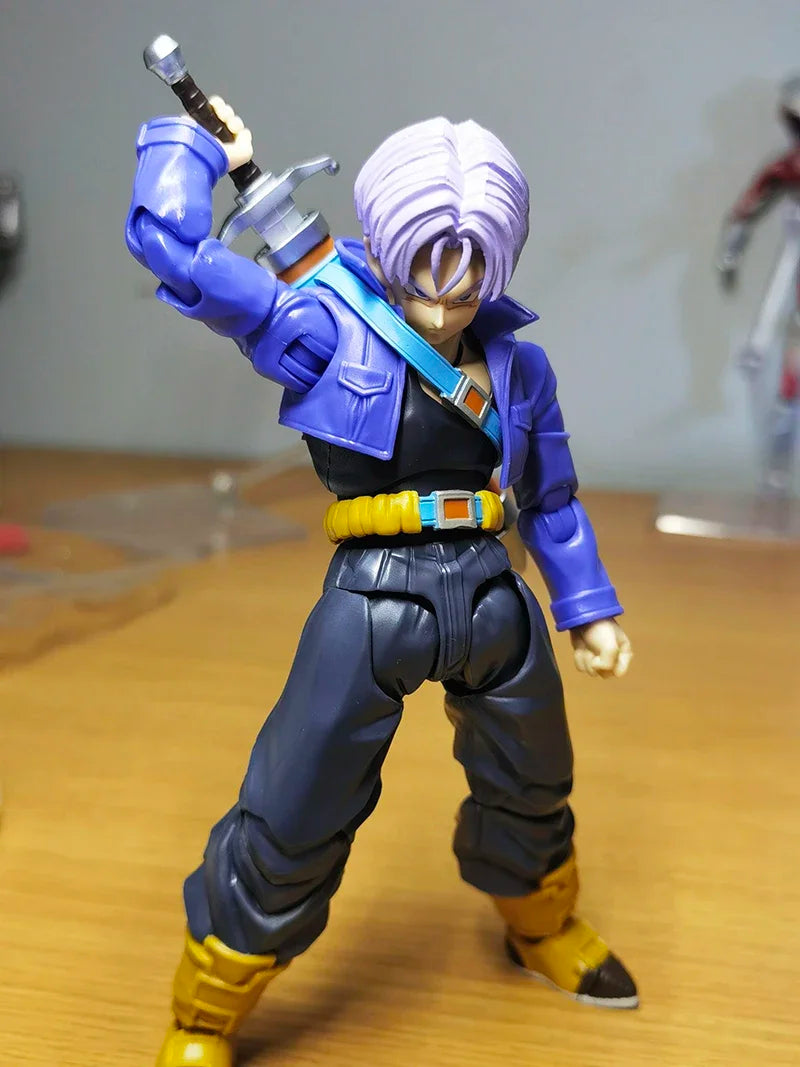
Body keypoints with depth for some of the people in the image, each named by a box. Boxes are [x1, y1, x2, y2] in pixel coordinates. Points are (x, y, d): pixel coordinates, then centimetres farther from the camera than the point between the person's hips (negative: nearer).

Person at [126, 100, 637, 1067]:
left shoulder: (518, 364, 5)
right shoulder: (329, 332, -7)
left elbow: (550, 499, 17)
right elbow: (167, 237, -14)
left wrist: (589, 608, 18)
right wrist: (198, 143, 1)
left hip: (493, 602, 5)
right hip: (372, 600, -4)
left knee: (531, 791, 25)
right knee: (292, 826, 1)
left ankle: (544, 930, 58)